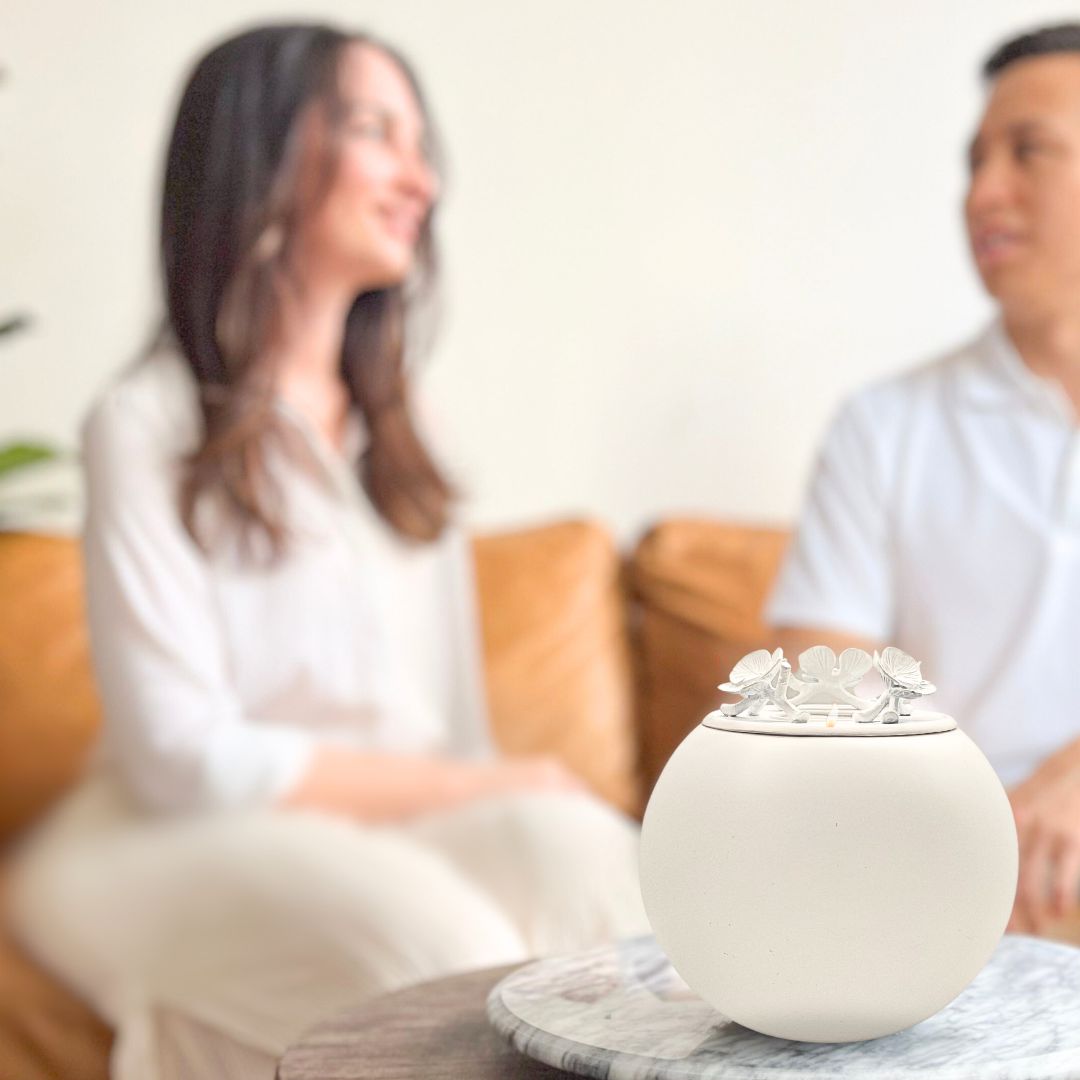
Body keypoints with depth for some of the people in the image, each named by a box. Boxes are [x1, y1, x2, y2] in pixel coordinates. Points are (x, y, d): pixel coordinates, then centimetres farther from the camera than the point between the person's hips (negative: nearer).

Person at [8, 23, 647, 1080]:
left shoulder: (393, 439, 18)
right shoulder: (148, 427, -4)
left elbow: (456, 730, 12)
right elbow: (184, 757, -11)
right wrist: (497, 786, -10)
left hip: (411, 830, 6)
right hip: (181, 851, -5)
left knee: (579, 846, -27)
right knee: (427, 933, -35)